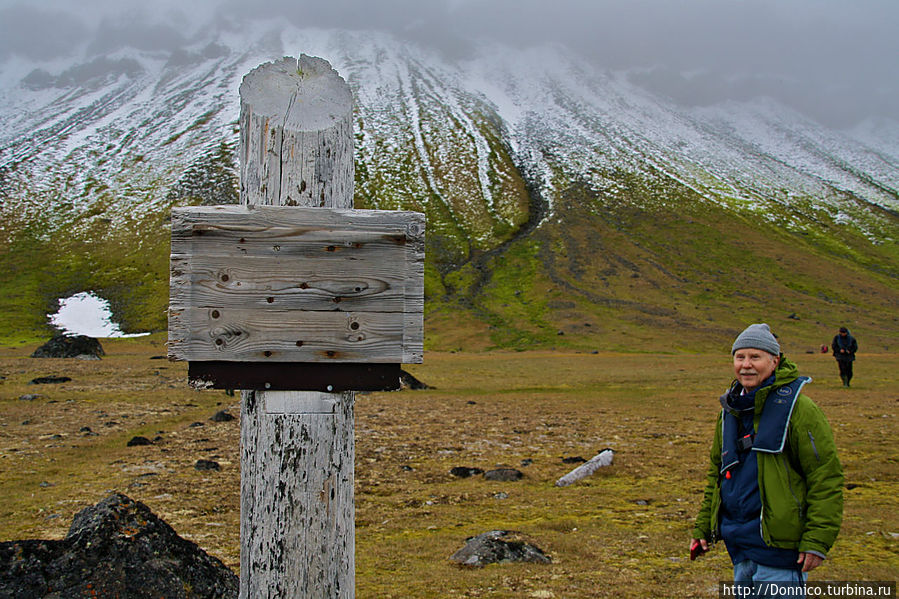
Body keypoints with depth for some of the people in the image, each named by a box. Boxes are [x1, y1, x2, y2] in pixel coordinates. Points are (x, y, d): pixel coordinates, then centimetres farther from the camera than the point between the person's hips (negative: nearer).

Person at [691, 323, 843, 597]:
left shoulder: (797, 408, -11)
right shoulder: (729, 410, 12)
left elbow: (826, 477, -12)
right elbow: (716, 472, 23)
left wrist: (817, 540, -16)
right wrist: (704, 527, 19)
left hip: (778, 546, -7)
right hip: (739, 543, 7)